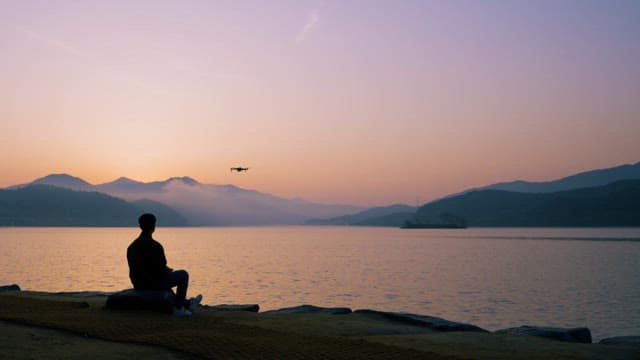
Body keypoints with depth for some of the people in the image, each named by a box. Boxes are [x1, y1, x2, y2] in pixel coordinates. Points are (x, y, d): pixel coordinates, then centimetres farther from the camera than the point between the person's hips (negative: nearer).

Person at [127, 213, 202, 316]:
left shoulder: (131, 246, 3)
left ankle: (187, 303, 47)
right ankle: (178, 308, 18)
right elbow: (162, 271, -19)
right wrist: (168, 270, 7)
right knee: (183, 274, 14)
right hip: (154, 284, -8)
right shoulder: (155, 246, -21)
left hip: (138, 286, 8)